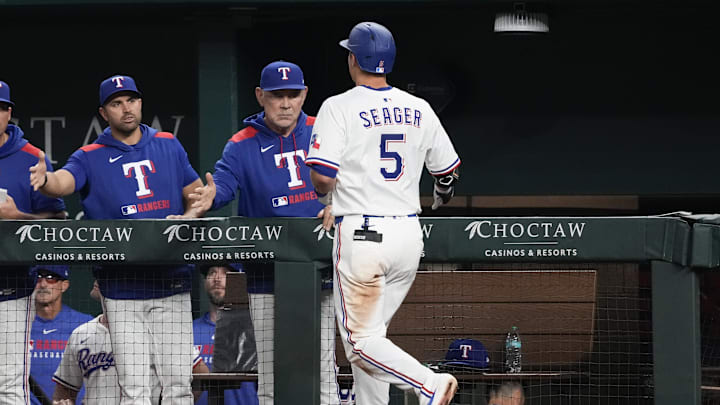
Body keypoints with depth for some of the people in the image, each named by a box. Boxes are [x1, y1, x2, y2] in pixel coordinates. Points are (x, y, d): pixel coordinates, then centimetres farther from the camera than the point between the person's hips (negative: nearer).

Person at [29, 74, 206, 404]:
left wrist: (188, 218, -7)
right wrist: (45, 179, -44)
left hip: (172, 284, 2)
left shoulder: (168, 146, 9)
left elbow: (197, 194, 16)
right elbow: (64, 181, -20)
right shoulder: (90, 157, 0)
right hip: (122, 290, -2)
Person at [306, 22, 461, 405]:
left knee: (360, 340, -2)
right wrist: (442, 197, 39)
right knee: (370, 333, 17)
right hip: (409, 234, 6)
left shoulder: (339, 107, -7)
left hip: (360, 234, -6)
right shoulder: (419, 110, 8)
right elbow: (447, 172, 16)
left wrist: (321, 192, 8)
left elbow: (322, 176, -16)